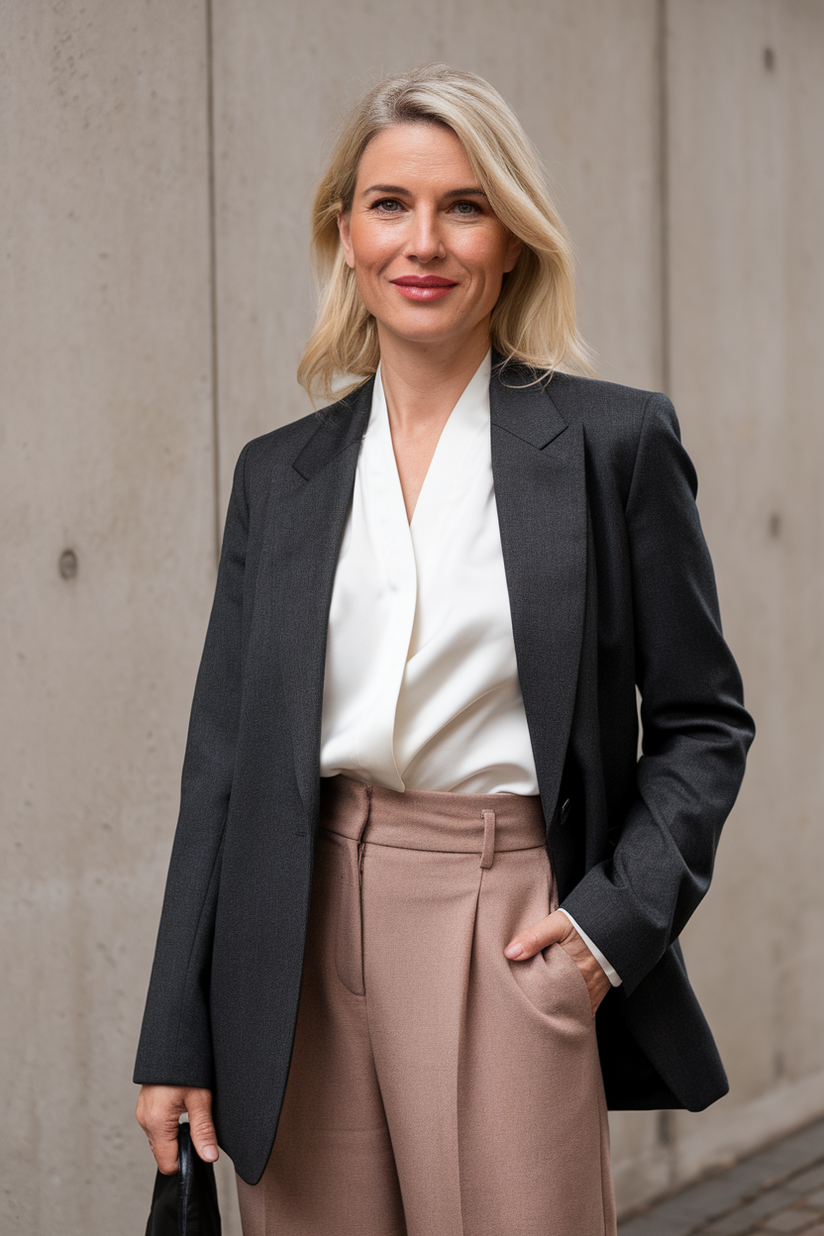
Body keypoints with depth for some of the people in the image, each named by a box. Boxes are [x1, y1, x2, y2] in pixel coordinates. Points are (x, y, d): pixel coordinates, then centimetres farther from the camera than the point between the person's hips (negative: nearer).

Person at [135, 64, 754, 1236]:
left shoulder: (616, 440, 0)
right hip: (310, 938, 3)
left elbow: (702, 722, 4)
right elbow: (226, 755, 8)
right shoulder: (280, 473, 9)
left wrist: (618, 917, -9)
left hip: (509, 935, -3)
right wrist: (176, 1041, 6)